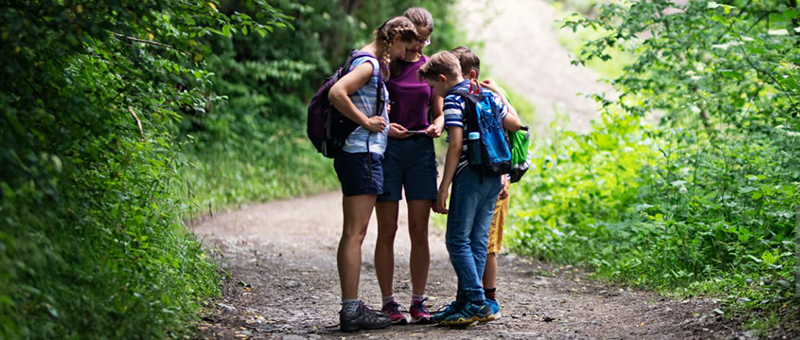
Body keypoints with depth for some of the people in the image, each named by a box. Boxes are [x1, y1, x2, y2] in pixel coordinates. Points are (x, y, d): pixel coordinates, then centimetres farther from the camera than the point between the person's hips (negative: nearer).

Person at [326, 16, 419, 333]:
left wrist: (385, 74, 14)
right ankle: (352, 310, -8)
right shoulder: (368, 63, -12)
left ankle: (351, 307, 16)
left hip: (361, 155, 10)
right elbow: (336, 93, -26)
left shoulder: (373, 64, 18)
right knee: (354, 235, -9)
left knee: (352, 235, 11)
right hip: (362, 154, -10)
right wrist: (366, 121, -18)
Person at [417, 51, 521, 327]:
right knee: (478, 240, 9)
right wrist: (501, 97, 35)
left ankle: (477, 303, -10)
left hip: (469, 176, -8)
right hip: (493, 177, 8)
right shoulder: (488, 95, 15)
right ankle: (466, 302, 11)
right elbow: (514, 124, 22)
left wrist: (443, 188, -14)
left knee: (458, 240, -5)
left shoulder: (454, 100, -7)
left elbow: (456, 145, -15)